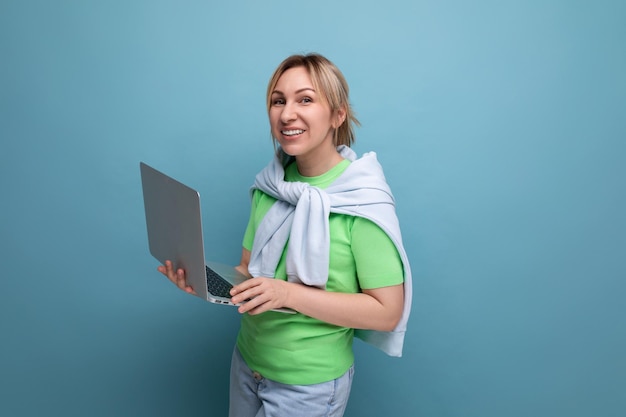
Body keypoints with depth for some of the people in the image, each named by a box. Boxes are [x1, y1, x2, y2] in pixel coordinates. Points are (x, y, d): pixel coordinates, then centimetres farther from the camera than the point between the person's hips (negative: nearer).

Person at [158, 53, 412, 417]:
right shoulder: (270, 186, -3)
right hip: (247, 362, 6)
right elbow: (249, 272, 4)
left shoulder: (362, 200, -20)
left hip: (309, 384, -5)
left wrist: (291, 294, -27)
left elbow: (387, 311, -19)